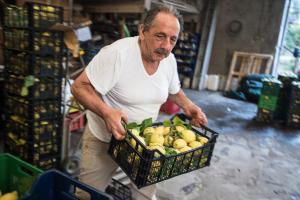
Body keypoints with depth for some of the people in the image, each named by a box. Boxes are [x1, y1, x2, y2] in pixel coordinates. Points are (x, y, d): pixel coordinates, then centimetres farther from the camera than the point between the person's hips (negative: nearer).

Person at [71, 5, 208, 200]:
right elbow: (80, 87, -23)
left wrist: (188, 105, -9)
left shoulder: (170, 60, -8)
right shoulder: (117, 53, -28)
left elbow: (173, 90, 11)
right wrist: (106, 112, -39)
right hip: (104, 140, -4)